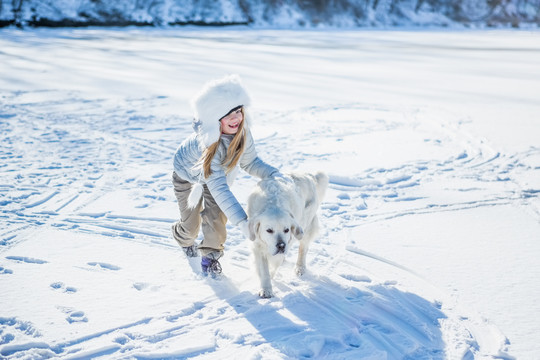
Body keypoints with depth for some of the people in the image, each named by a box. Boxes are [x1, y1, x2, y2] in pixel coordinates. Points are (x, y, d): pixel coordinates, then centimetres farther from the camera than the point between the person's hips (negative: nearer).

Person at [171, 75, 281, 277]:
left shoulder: (242, 131, -30)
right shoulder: (207, 141, -47)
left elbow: (250, 162, -13)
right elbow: (218, 187, -50)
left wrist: (273, 174, -31)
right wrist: (241, 221, -56)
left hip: (217, 173, 4)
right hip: (187, 175, -4)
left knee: (216, 218, -9)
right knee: (191, 223, 5)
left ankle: (210, 254, 23)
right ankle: (185, 240, 45)